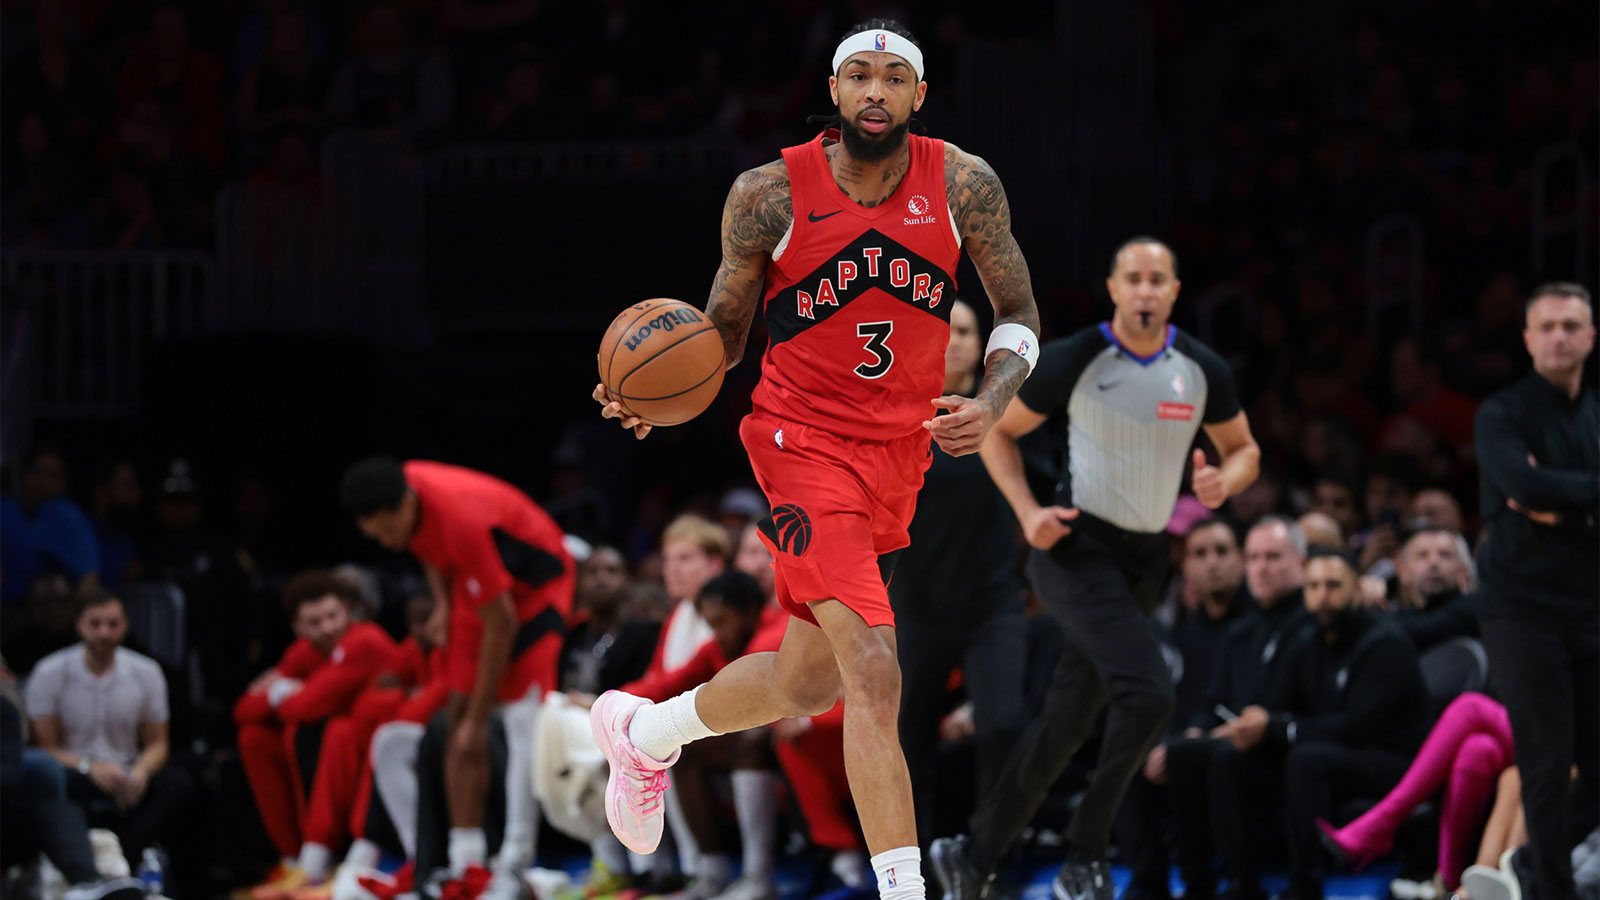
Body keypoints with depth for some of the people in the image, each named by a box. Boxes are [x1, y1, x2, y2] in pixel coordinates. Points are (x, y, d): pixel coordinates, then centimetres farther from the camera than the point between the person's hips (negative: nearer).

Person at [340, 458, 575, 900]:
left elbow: (501, 626, -30)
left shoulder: (462, 521, -38)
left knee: (523, 719, -18)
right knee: (457, 719, 1)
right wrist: (445, 603, 2)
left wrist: (477, 719, -24)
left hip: (536, 582, -8)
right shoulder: (399, 492, -16)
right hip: (478, 589, 8)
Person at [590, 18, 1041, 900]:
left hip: (901, 448, 5)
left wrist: (989, 404, -16)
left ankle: (644, 731, 44)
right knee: (873, 670, -20)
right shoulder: (769, 196, -10)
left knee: (807, 680, 16)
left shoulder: (964, 187, -5)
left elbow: (1019, 316, 3)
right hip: (803, 439, -5)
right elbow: (725, 326, 3)